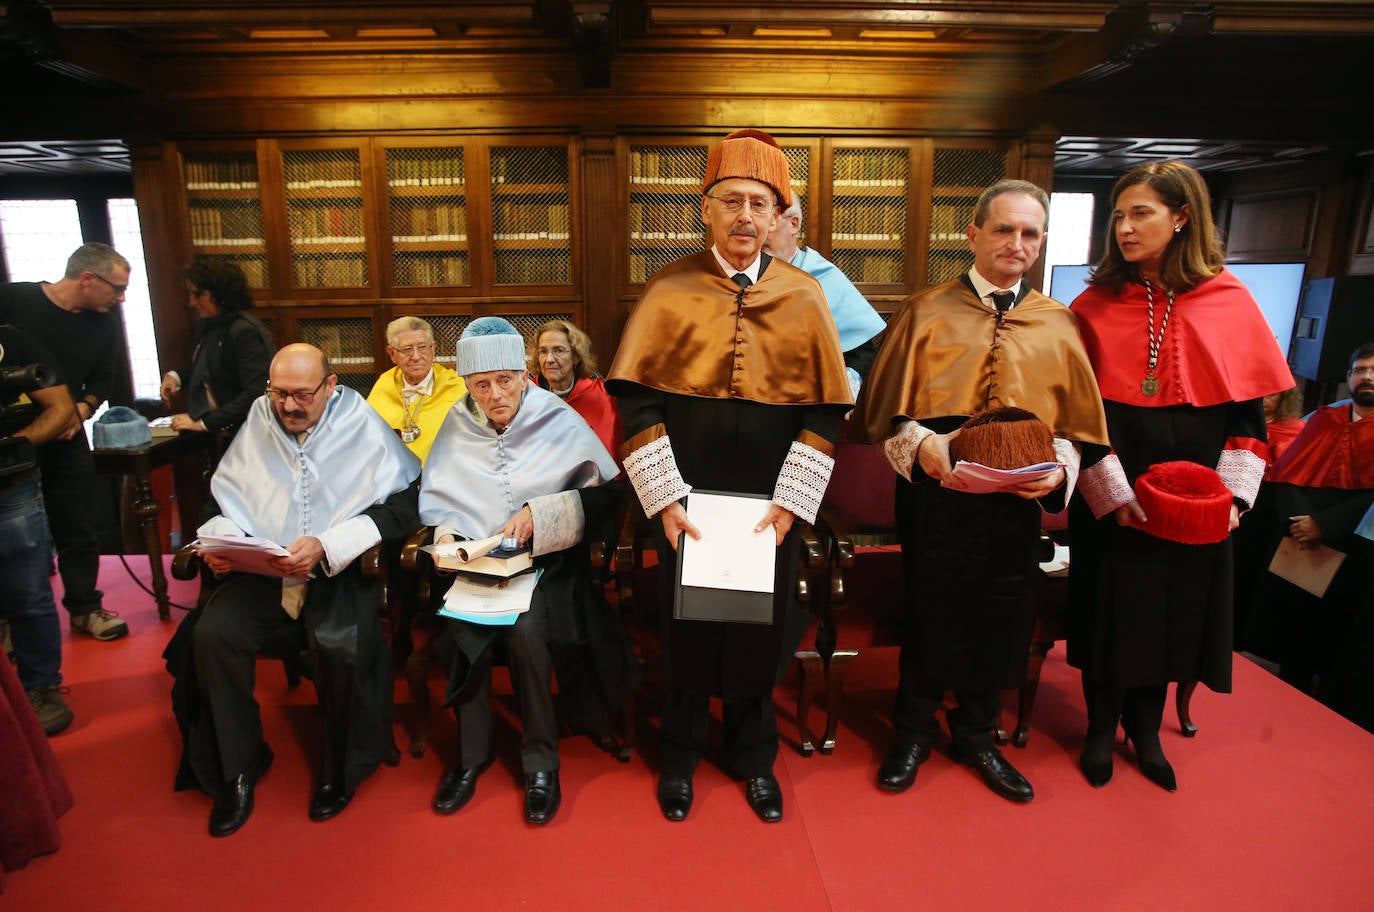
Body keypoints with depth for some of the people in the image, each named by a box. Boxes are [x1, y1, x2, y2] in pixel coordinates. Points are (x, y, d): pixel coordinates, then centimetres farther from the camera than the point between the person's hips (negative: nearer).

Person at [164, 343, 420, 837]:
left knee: (340, 645, -29)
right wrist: (220, 541, -6)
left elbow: (400, 505, -10)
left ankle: (338, 768, -1)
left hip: (340, 572, -3)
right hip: (261, 571, 4)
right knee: (211, 633, -21)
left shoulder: (363, 428, -1)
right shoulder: (257, 425, 10)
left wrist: (326, 546, -19)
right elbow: (224, 500, 17)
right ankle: (238, 764, 2)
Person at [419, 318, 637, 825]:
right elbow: (432, 498, 10)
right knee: (463, 629, -26)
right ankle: (472, 751, -2)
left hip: (545, 562, -2)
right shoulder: (456, 426, 5)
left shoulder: (559, 422, -3)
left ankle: (540, 760, -8)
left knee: (526, 628, -30)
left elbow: (606, 492, -5)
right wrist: (444, 532, -11)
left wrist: (540, 513, -14)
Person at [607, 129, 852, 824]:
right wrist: (664, 498, -12)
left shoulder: (804, 297, 0)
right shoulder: (669, 292, -4)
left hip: (769, 506, 1)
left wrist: (790, 502, -8)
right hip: (687, 502, -1)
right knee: (686, 628, 12)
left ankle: (753, 756, 37)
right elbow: (636, 401, -6)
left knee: (760, 632, 13)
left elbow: (824, 411, -1)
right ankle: (681, 757, 35)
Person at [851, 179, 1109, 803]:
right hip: (935, 498, -2)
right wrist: (920, 447, -22)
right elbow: (887, 409, -4)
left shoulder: (1058, 325, 7)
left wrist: (1058, 469, -13)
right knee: (928, 616, 9)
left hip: (1017, 503, 3)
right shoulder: (926, 313, -1)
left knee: (999, 623, 13)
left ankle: (975, 735, 37)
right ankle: (913, 733, 32)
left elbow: (1077, 422, 6)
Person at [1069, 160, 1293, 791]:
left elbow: (1249, 407, 1)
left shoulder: (1229, 301, 0)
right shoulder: (1096, 305, -3)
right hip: (1110, 497, -1)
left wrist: (1234, 492, -9)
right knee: (1110, 607, 7)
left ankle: (1145, 729, 34)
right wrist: (1110, 491, -15)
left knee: (1172, 609, 12)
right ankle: (1101, 728, 28)